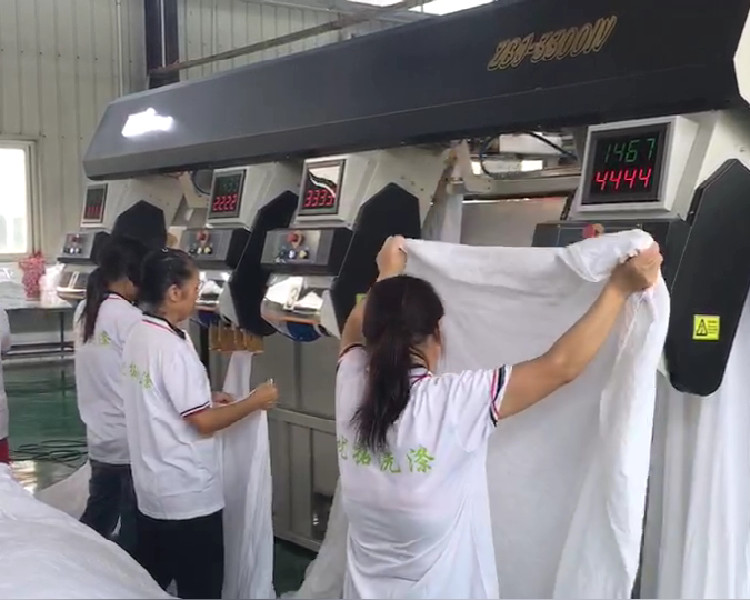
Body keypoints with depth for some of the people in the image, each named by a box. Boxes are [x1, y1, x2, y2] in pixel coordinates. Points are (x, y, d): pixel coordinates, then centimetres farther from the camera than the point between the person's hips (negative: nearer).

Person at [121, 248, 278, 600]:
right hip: (188, 495, -8)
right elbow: (203, 422, -19)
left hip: (152, 490, 8)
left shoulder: (138, 336, 4)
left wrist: (206, 399, 11)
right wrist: (254, 402, -8)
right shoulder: (172, 347, -22)